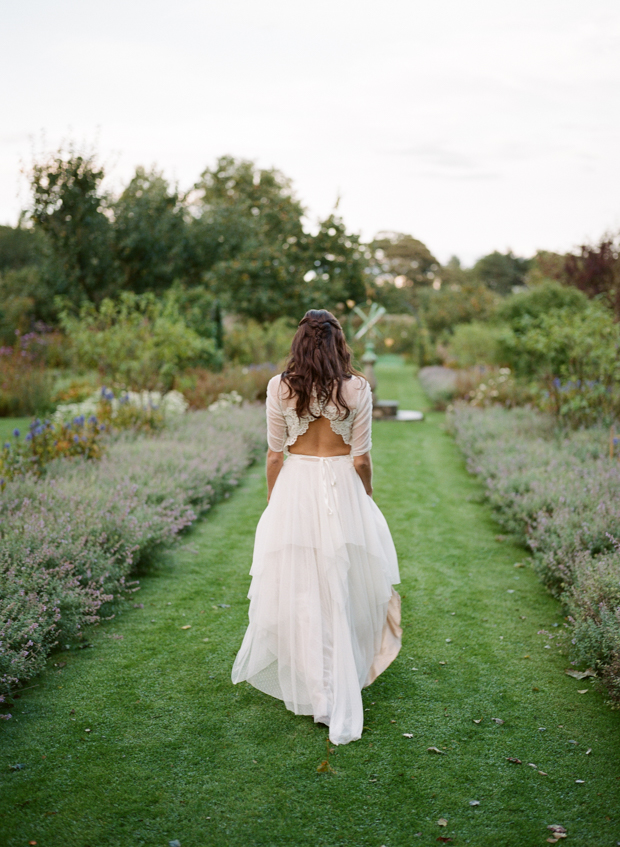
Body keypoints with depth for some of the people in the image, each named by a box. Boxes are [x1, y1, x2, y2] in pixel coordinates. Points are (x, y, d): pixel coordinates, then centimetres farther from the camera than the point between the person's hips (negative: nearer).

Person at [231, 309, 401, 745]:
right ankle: (341, 697, 25)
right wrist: (367, 501, 11)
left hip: (296, 487, 0)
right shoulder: (357, 388, -6)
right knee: (342, 590, 13)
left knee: (297, 591, 8)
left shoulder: (280, 387, -4)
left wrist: (273, 503, 12)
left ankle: (314, 692, 16)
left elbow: (275, 453, 0)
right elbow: (361, 456, -3)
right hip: (343, 488, 0)